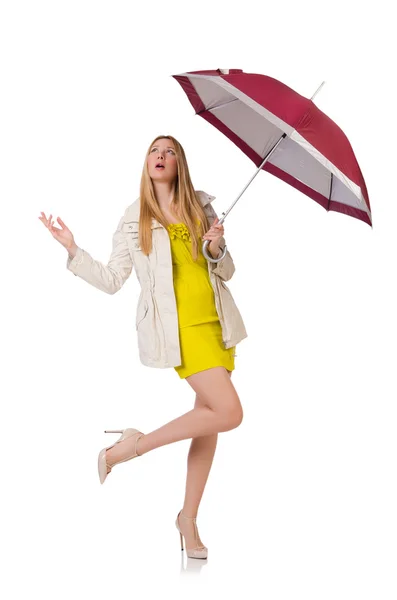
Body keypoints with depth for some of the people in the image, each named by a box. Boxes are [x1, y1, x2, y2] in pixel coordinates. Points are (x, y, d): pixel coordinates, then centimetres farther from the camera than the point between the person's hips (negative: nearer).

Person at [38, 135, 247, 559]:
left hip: (215, 323, 5)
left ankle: (188, 518, 19)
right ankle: (131, 447, -4)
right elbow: (111, 280, 1)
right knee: (228, 413, -18)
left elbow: (226, 273, 13)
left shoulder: (201, 210, 10)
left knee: (208, 418, 7)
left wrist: (218, 249, -8)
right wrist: (73, 250, -7)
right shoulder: (134, 220, 1)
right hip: (178, 326, -5)